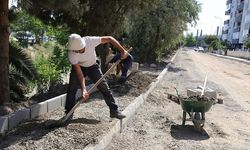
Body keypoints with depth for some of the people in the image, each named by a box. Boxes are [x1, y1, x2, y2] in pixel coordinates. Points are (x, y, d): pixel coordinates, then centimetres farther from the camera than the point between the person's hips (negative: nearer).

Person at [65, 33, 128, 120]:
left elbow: (109, 39, -25)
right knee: (72, 89, -11)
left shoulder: (90, 41, -34)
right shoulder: (71, 54, -31)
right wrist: (83, 89, -39)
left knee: (104, 87, -7)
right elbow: (79, 72, -31)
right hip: (78, 67, 0)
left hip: (92, 66, 0)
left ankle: (114, 110, 1)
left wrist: (123, 51, -31)